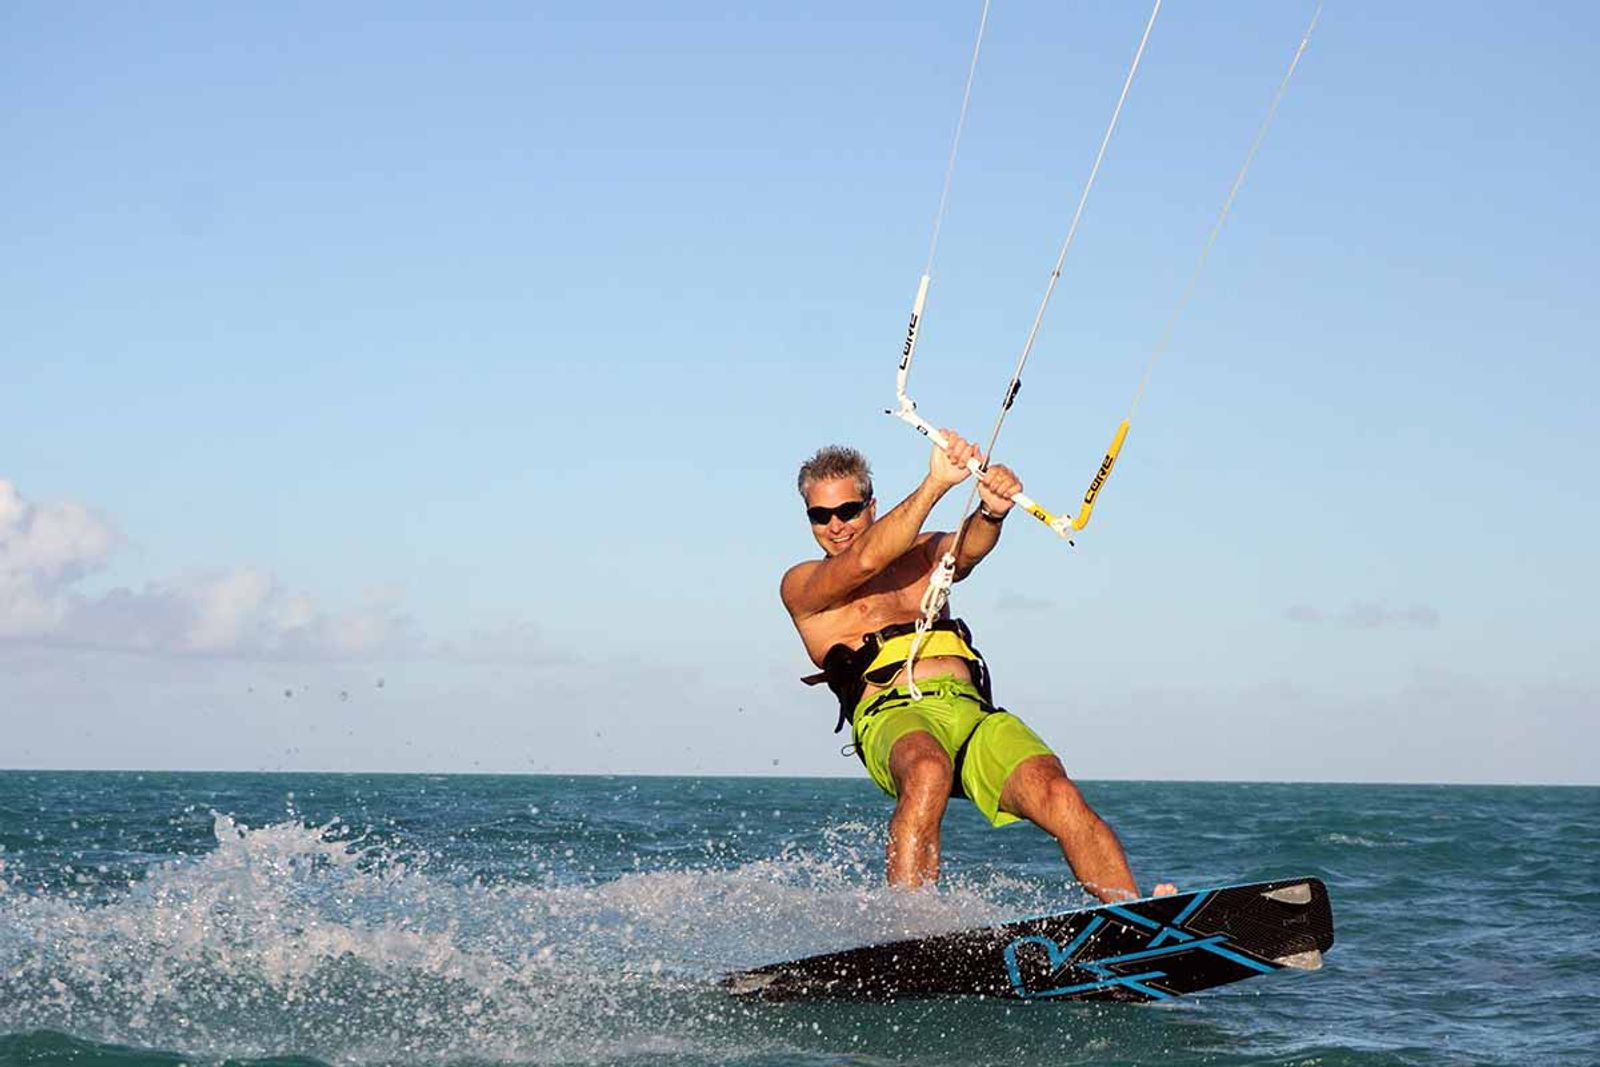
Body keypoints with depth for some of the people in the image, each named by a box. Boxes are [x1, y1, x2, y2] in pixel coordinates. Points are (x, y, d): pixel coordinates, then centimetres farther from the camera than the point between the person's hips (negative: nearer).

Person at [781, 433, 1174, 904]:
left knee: (1059, 797, -23)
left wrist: (992, 511, -22)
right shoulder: (803, 584, 14)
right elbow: (865, 561, -7)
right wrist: (935, 484, -16)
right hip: (892, 714, -4)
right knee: (928, 772, -40)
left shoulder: (922, 552, 27)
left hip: (971, 709, 4)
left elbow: (967, 550, 3)